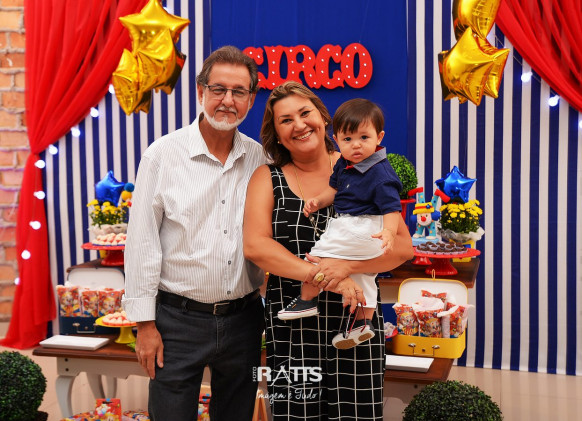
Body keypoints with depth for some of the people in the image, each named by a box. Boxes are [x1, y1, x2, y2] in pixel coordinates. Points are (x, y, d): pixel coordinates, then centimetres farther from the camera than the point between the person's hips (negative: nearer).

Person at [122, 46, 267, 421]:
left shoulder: (260, 159, 3)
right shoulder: (164, 154, -6)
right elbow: (142, 240, -6)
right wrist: (145, 322, -7)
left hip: (243, 318, 3)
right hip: (178, 319, -3)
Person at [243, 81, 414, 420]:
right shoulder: (268, 179, 6)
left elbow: (403, 246, -1)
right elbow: (255, 245, -9)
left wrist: (347, 265, -17)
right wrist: (319, 274, -18)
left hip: (356, 320, 0)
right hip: (291, 326, 0)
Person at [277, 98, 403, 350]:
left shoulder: (380, 174, -20)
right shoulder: (344, 164, 7)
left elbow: (391, 207, -23)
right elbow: (335, 188, 22)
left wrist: (389, 231, -39)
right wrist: (319, 201, 6)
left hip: (362, 228, -10)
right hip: (348, 227, 10)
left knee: (318, 254, -9)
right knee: (363, 274, 17)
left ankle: (307, 300, 7)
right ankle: (363, 322, 27)